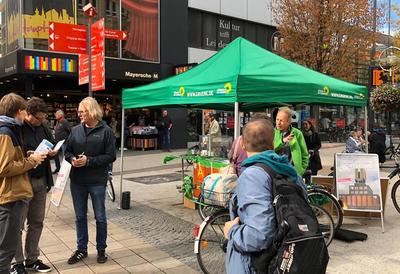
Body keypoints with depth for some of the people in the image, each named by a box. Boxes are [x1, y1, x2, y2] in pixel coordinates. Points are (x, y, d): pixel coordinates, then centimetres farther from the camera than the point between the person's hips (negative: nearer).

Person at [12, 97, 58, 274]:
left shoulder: (43, 128, 8)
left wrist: (54, 152, -1)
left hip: (41, 181, 6)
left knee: (36, 223, 15)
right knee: (18, 224, 7)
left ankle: (32, 259, 29)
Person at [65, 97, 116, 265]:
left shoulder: (105, 131, -7)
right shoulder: (76, 130, 5)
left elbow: (110, 156, -10)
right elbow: (67, 151, 12)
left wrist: (89, 161, -19)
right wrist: (72, 159, -11)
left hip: (97, 182, -4)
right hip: (77, 181, 4)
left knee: (100, 217, 9)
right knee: (80, 217, 14)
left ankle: (101, 250, 25)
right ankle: (81, 249, 29)